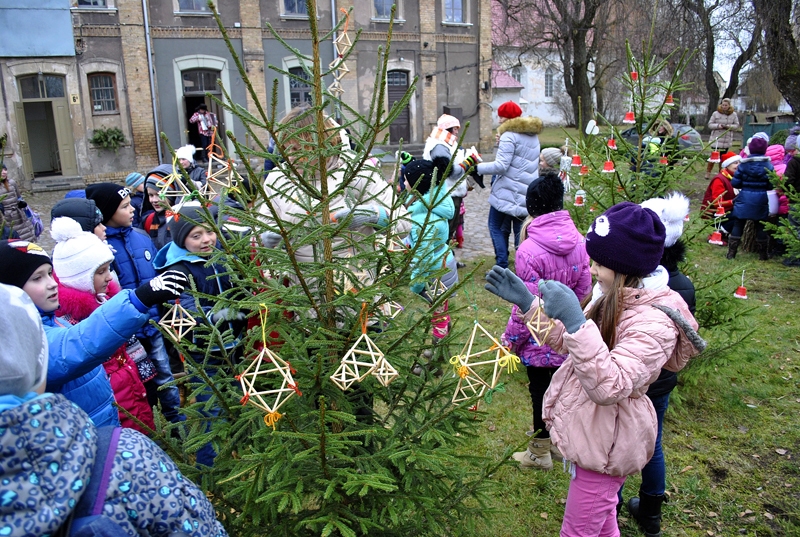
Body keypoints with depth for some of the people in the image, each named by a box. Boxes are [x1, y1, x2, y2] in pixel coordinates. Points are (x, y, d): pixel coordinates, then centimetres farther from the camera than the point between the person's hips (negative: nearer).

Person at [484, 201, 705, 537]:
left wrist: (576, 321, -46)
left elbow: (608, 386, -38)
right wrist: (528, 303, -2)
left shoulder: (654, 323, -28)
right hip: (593, 432, 9)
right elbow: (565, 341, 10)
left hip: (605, 444, -8)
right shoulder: (615, 297, -1)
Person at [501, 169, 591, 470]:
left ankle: (540, 453, 31)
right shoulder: (579, 243, -8)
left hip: (540, 340, -6)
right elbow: (584, 289, 2)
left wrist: (511, 340, -8)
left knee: (541, 391, 12)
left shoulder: (529, 250, -27)